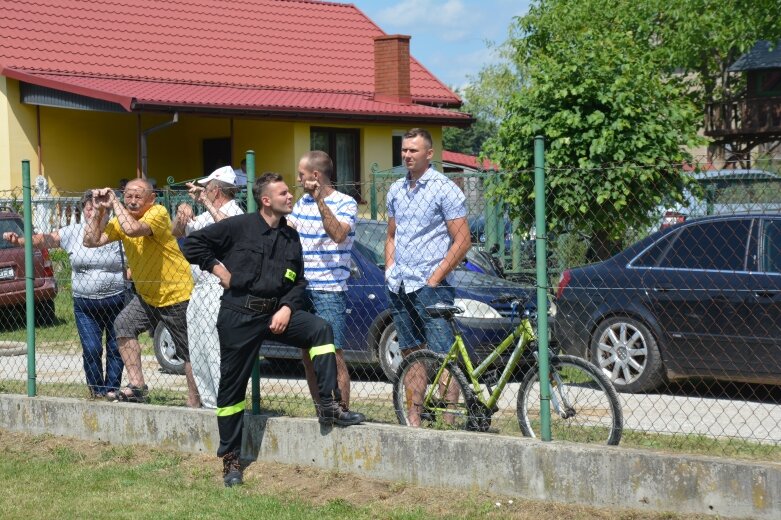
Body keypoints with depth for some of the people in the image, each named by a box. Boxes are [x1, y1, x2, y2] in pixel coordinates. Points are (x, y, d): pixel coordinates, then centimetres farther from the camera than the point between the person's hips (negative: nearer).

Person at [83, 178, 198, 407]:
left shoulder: (158, 213, -20)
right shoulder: (122, 219, 2)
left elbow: (132, 229, -38)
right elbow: (91, 241, -3)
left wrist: (114, 203, -25)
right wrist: (98, 210, -10)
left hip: (177, 295, -7)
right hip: (146, 295, 7)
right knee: (123, 325, -9)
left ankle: (194, 403, 11)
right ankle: (137, 386, -4)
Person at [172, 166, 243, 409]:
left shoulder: (234, 212, -8)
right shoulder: (208, 215, 21)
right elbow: (177, 232, 27)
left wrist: (206, 203, -28)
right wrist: (182, 213, 7)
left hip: (218, 290, -10)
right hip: (199, 291, 10)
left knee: (217, 352, -14)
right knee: (196, 353, 12)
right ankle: (209, 403, 19)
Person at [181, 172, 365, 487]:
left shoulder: (290, 237, 10)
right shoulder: (239, 227, -5)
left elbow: (298, 281, 14)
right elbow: (193, 243, -3)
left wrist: (287, 308, -3)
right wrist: (218, 269, -6)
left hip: (276, 312, 4)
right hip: (239, 314, -4)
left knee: (320, 329, -18)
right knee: (233, 386, 1)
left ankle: (329, 407, -15)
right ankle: (230, 459, 11)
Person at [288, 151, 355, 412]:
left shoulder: (345, 203, -6)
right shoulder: (303, 203, 15)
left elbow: (338, 234, -23)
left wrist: (321, 201, -26)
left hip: (330, 290, -7)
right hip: (302, 289, 7)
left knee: (332, 355, -10)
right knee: (308, 357, 10)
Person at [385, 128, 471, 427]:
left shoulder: (445, 189, -6)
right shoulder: (396, 190, 14)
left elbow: (462, 241, -9)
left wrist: (435, 278, -13)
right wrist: (390, 269, 9)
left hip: (430, 284, -7)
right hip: (399, 287, 7)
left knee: (443, 355, -8)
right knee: (411, 354, 10)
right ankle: (414, 418, 15)